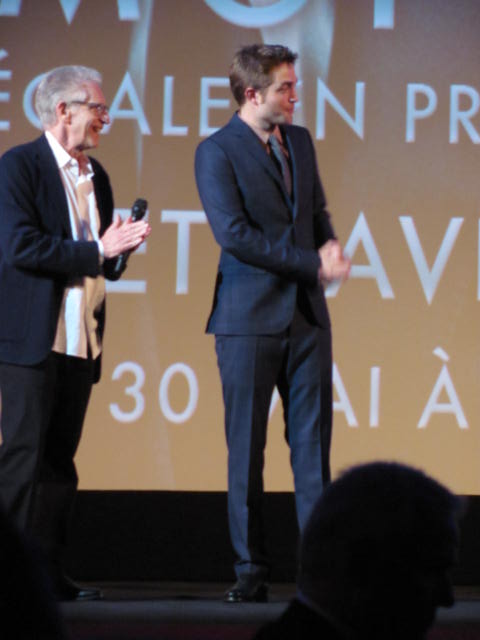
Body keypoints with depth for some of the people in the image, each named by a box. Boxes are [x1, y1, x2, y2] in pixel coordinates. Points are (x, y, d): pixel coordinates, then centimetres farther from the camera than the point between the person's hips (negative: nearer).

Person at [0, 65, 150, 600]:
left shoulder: (95, 175, 18)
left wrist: (117, 250, -2)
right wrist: (96, 251, -17)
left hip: (81, 338, 8)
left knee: (59, 458, 8)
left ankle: (49, 572, 10)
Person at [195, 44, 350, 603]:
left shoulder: (300, 141, 13)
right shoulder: (216, 152, -7)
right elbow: (233, 232, -16)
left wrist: (330, 246, -5)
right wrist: (312, 263, -16)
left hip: (307, 315, 5)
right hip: (250, 318, -5)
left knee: (313, 442, 2)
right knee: (247, 448, 0)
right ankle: (251, 572, 7)